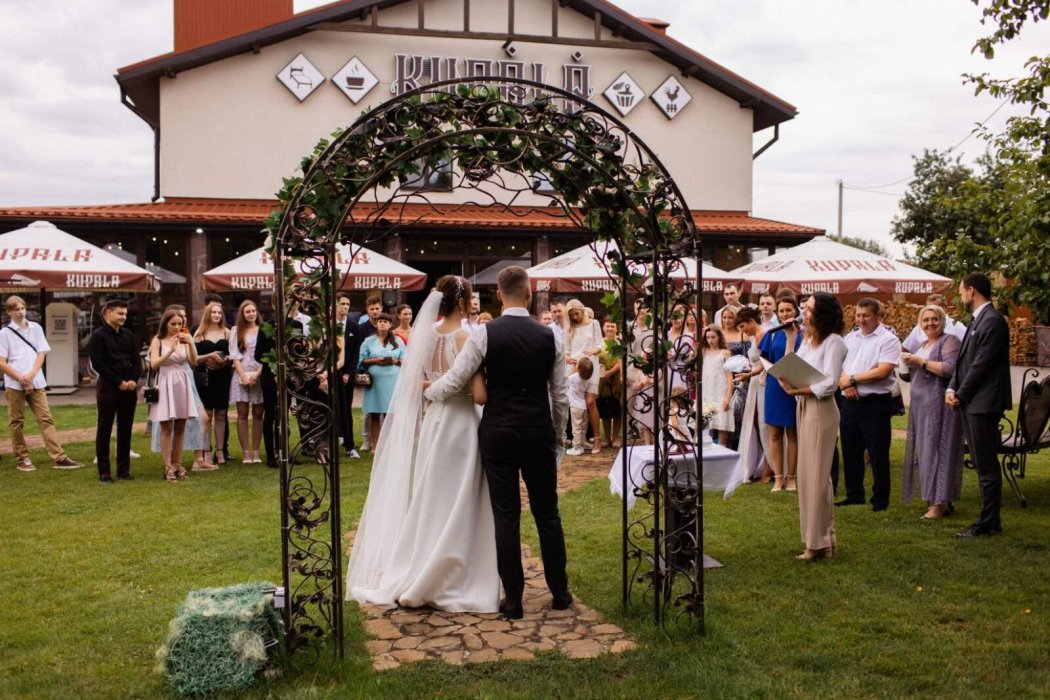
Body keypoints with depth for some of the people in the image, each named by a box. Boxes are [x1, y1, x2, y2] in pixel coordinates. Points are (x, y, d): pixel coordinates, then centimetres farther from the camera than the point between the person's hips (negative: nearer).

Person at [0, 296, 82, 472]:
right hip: (14, 384, -2)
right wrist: (22, 379, -11)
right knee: (17, 422, 5)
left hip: (36, 383, 2)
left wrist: (30, 376, -10)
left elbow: (41, 354, 5)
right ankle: (22, 459, 14)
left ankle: (59, 458, -5)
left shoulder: (36, 328, 8)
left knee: (46, 419, -1)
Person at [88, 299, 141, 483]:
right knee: (104, 430, 0)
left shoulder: (129, 335, 13)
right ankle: (104, 472, 5)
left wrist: (133, 380, -5)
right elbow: (98, 364, -11)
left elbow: (137, 360, 12)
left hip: (129, 388, 5)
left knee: (125, 429, 8)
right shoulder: (98, 336, -4)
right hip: (108, 387, -5)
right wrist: (119, 382, -14)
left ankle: (123, 469, 15)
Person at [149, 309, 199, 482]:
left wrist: (191, 344, -12)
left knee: (180, 428, 6)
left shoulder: (184, 340, 10)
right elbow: (154, 364, -9)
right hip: (166, 385, -4)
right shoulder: (158, 340, 2)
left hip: (182, 384, 4)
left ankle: (177, 464, 13)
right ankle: (168, 468, -5)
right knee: (167, 428, -5)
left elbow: (193, 362, 1)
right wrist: (170, 350, -19)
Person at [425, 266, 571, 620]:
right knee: (547, 512, 14)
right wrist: (556, 434, 19)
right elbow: (560, 395, 4)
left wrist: (426, 391, 13)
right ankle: (559, 592, 23)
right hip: (539, 432, 2)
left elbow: (453, 383, -8)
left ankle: (513, 599, 11)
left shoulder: (485, 334, -9)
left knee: (506, 515, 5)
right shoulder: (549, 337, -1)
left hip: (498, 432, -2)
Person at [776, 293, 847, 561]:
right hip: (803, 407, 9)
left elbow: (829, 384, -19)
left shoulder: (833, 342, -12)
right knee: (806, 473, 13)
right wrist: (786, 381, -9)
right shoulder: (808, 339, 13)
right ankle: (814, 536, 22)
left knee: (817, 475, -3)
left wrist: (796, 390, -17)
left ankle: (820, 542, 5)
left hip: (821, 409, -9)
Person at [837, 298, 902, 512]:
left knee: (878, 454, 1)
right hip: (849, 401, 6)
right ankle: (854, 494, 24)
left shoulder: (888, 340, -6)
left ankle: (880, 499, 12)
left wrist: (852, 378, -11)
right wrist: (844, 382, -10)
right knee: (850, 451, 12)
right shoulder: (850, 338, 13)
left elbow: (882, 371, -17)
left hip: (876, 403, -6)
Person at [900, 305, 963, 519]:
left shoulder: (949, 341, -4)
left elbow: (950, 369, -19)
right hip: (921, 405, 8)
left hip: (939, 404, -8)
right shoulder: (923, 345, 20)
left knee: (937, 448, -8)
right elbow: (912, 376, 26)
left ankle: (939, 503, -5)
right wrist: (906, 364, 5)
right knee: (925, 451, 8)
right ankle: (936, 499, 14)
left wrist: (921, 361, -17)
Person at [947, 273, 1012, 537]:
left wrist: (961, 395, -10)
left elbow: (982, 364, -17)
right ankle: (989, 519, 22)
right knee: (983, 464, 14)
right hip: (971, 402, 10)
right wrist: (952, 389, 2)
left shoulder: (993, 321, -14)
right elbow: (964, 360, 15)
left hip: (983, 403, -10)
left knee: (986, 465, -3)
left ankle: (987, 523, 3)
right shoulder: (978, 320, 16)